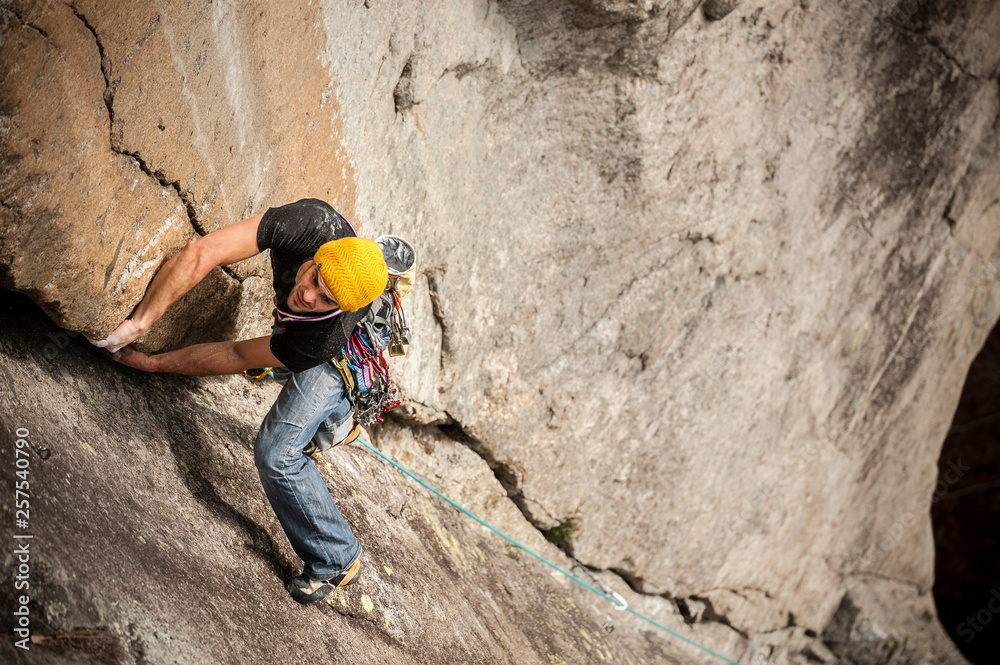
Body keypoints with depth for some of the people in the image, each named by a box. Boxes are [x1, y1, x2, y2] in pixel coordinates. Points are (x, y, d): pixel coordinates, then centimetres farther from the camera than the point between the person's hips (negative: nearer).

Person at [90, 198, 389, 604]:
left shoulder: (327, 337, -46)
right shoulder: (311, 222, -42)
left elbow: (239, 357, -32)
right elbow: (201, 253, -43)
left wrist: (151, 363, -27)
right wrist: (138, 323, -47)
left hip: (343, 358, -6)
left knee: (276, 453, -16)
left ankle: (337, 561, 3)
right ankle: (337, 421, 63)